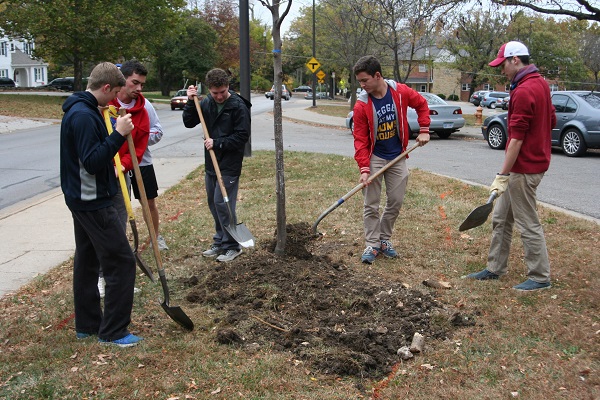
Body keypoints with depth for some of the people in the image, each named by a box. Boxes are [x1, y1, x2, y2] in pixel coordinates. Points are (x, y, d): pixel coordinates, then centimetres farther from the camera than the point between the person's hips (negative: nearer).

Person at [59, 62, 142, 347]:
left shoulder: (80, 110, 12)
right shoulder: (84, 116, -20)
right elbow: (92, 163, -26)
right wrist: (118, 135, -27)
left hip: (82, 199, 11)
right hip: (93, 202, -11)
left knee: (87, 260, 17)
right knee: (122, 262, -5)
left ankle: (87, 324, 28)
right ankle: (113, 332, 2)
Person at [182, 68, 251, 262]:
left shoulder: (238, 106, -13)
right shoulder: (206, 103, 4)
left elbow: (243, 136, -15)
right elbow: (189, 123, 7)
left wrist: (217, 143, -19)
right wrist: (190, 102, -6)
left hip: (229, 165, -7)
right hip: (210, 163, 7)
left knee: (222, 203, -8)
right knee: (213, 203, 13)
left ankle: (232, 246, 6)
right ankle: (220, 241, 27)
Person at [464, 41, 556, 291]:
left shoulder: (523, 92, -20)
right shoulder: (541, 84, 10)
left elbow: (516, 139, -23)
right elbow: (551, 121, 20)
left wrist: (503, 175, -21)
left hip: (524, 167, -10)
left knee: (528, 224, 0)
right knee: (501, 218, 15)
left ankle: (540, 277, 12)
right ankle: (495, 269, 25)